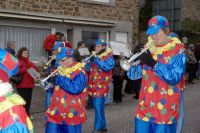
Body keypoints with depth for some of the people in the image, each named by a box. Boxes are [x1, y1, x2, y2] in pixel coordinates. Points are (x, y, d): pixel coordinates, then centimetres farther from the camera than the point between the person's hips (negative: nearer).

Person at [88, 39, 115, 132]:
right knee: (98, 107, 13)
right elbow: (89, 68, 17)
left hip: (101, 86, -8)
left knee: (98, 107, -9)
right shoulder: (96, 56, 17)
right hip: (94, 85, 8)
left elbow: (106, 67, -23)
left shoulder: (108, 56, -5)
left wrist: (96, 58, -20)